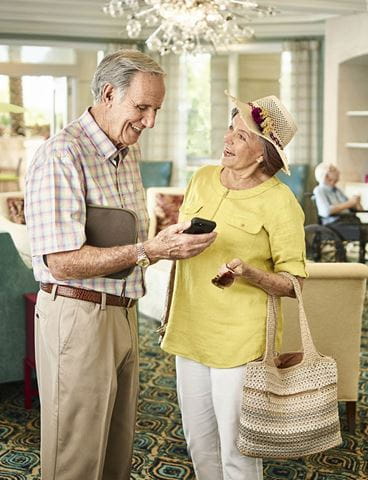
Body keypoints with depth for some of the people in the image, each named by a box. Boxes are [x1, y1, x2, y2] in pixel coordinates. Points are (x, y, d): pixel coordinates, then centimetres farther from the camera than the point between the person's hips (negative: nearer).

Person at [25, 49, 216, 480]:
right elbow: (63, 263, -24)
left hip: (122, 312, 9)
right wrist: (149, 250, -28)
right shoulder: (62, 157, -18)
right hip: (78, 314, -8)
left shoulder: (127, 153, 12)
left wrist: (169, 242, 2)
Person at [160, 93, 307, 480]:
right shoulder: (202, 179, 4)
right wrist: (169, 316, 12)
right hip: (190, 332, 6)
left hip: (239, 342, -6)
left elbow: (293, 284, -12)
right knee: (198, 442, 18)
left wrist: (247, 274, -27)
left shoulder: (279, 203, -13)